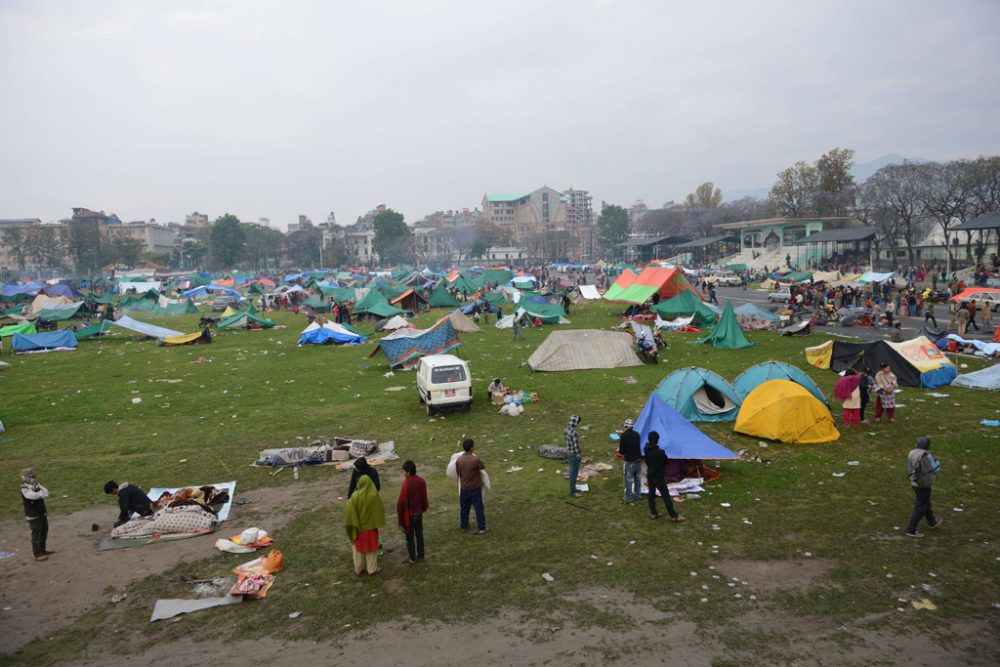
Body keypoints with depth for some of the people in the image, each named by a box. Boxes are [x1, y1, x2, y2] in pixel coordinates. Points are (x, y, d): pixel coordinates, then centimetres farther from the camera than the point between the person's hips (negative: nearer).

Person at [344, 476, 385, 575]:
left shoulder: (355, 497, -17)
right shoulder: (375, 495, -17)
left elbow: (349, 511, -14)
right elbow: (380, 511, -7)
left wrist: (352, 525, -4)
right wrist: (377, 523, 6)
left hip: (358, 527, 0)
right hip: (371, 526, 0)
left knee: (358, 547, 17)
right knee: (371, 547, 14)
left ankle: (358, 569, 25)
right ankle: (372, 569, 22)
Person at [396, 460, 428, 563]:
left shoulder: (406, 484, -26)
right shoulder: (421, 481, -7)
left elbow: (402, 501, -21)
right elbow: (424, 496, 4)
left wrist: (399, 514, -9)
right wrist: (424, 507, 19)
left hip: (409, 514, -6)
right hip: (419, 512, 6)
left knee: (410, 536, 10)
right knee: (419, 534, 18)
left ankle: (412, 558, 20)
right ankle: (420, 556, 28)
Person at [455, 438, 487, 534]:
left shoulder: (458, 460, -11)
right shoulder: (475, 459, -24)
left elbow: (458, 472, 3)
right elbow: (483, 467, -4)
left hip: (464, 488, 4)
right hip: (475, 488, -4)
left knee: (464, 507, 19)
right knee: (479, 508, 8)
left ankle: (463, 526, 34)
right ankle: (481, 528, 14)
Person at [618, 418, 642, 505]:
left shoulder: (624, 435, -14)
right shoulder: (637, 434, 3)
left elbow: (621, 450, -14)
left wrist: (623, 454, 9)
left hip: (630, 461, -5)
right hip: (638, 460, 6)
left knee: (628, 480, 4)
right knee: (638, 478, 20)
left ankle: (629, 498, 7)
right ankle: (638, 494, 32)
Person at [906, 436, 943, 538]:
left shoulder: (911, 453, 0)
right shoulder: (927, 455, -22)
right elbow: (935, 470, -12)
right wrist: (937, 462, 6)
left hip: (914, 483, 8)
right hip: (923, 485, -8)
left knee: (926, 503, 28)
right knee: (920, 508, 2)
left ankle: (932, 523, 48)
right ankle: (911, 530, 4)